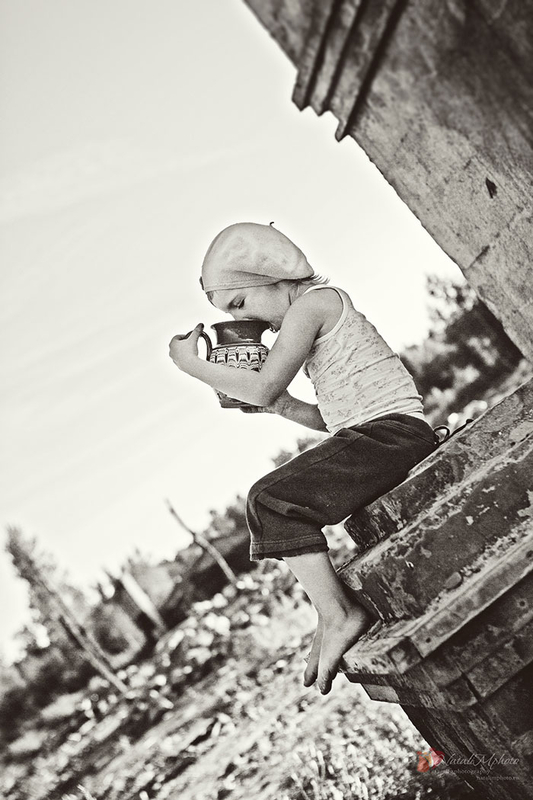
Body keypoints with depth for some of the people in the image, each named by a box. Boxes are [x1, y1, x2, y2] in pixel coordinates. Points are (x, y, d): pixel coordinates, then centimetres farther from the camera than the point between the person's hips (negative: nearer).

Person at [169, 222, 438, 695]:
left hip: (394, 429, -10)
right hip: (373, 435, 10)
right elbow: (336, 418, 20)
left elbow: (264, 388, -16)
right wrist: (284, 407, 7)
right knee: (282, 508, 13)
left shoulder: (313, 301, -7)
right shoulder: (322, 306, 22)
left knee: (271, 500, -19)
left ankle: (339, 616, -13)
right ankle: (333, 616, 9)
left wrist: (191, 364, -6)